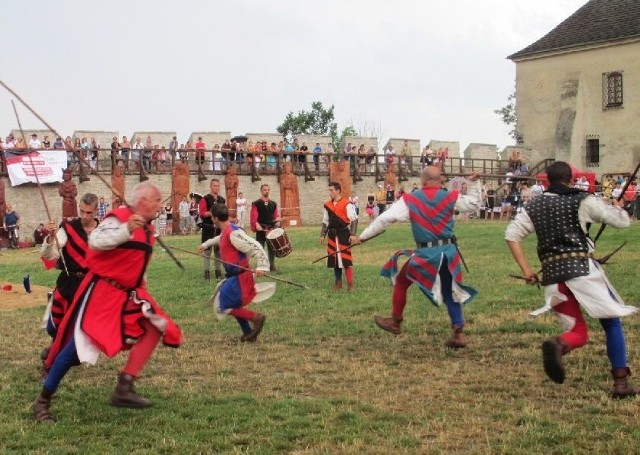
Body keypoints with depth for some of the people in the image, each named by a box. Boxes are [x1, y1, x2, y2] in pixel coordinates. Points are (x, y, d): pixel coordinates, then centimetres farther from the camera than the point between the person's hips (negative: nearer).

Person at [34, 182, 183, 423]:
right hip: (102, 290, -9)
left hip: (128, 292, 9)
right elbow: (95, 241, -33)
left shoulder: (146, 227, 12)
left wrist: (139, 282, 20)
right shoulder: (119, 218, -16)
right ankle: (42, 402, 5)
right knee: (78, 344, -9)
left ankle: (124, 389, -3)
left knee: (155, 327, -4)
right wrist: (127, 229, -41)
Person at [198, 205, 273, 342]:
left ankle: (256, 317, -8)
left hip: (239, 277, -10)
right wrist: (206, 244, 53)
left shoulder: (233, 233, -21)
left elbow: (254, 247, -25)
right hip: (234, 276, 10)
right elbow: (219, 239, 36)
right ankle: (248, 332, 27)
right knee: (233, 304, 19)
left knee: (223, 306, -10)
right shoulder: (225, 232, 10)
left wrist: (262, 266, -33)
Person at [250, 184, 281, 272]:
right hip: (260, 230, -4)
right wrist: (257, 225, -22)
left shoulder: (273, 204, 13)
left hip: (272, 230, 4)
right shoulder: (256, 204, 0)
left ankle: (272, 266, 15)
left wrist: (277, 221, -9)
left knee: (272, 249, 7)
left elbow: (276, 216, 13)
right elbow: (253, 217, -7)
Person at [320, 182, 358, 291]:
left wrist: (352, 234, -16)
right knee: (334, 259, 11)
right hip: (332, 235, 6)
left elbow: (354, 219, -10)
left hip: (343, 234, -6)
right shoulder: (327, 205, 8)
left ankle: (350, 283, -1)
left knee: (345, 258, -7)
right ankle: (338, 282, 22)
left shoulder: (346, 204, -10)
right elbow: (325, 222, 16)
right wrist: (322, 235, 10)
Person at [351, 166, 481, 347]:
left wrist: (362, 237, 0)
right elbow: (474, 204, 16)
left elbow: (384, 219, -6)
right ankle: (458, 334, 9)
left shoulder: (410, 200, -5)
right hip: (449, 252, 3)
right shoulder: (451, 197, 0)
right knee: (451, 292, 16)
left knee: (401, 282, 19)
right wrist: (474, 183, 24)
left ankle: (395, 322, 28)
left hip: (425, 253, -3)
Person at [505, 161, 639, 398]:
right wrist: (618, 207, 26)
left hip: (552, 274, 4)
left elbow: (511, 235, 7)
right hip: (582, 269, -4)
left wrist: (526, 269, 7)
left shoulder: (534, 207, 12)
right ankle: (621, 383, 7)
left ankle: (558, 344, -24)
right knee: (612, 323, 13)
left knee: (579, 333, 12)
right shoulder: (583, 201, 0)